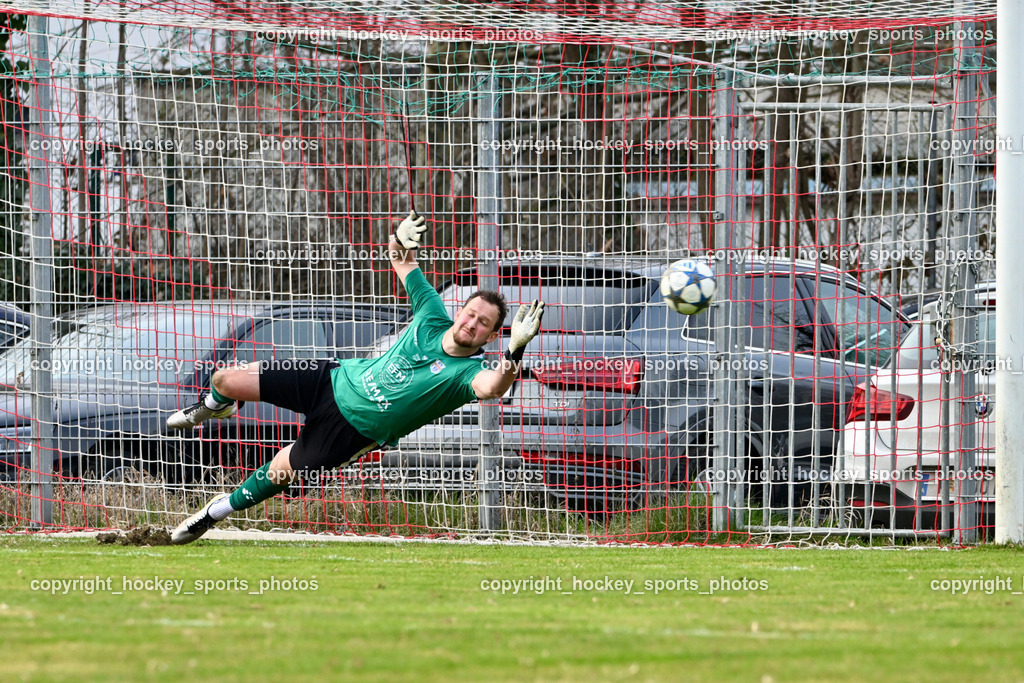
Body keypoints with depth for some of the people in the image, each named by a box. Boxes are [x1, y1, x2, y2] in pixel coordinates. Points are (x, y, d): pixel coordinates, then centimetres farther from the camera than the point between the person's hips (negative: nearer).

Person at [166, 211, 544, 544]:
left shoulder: (467, 373, -25)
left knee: (280, 473, 5)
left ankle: (218, 510, 37)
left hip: (352, 428, -4)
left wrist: (514, 351, -70)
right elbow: (402, 262, 4)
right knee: (227, 379, 4)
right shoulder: (434, 317, -10)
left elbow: (492, 387, -51)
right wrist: (399, 241, -20)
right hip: (336, 379, 4)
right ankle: (215, 406, 44)